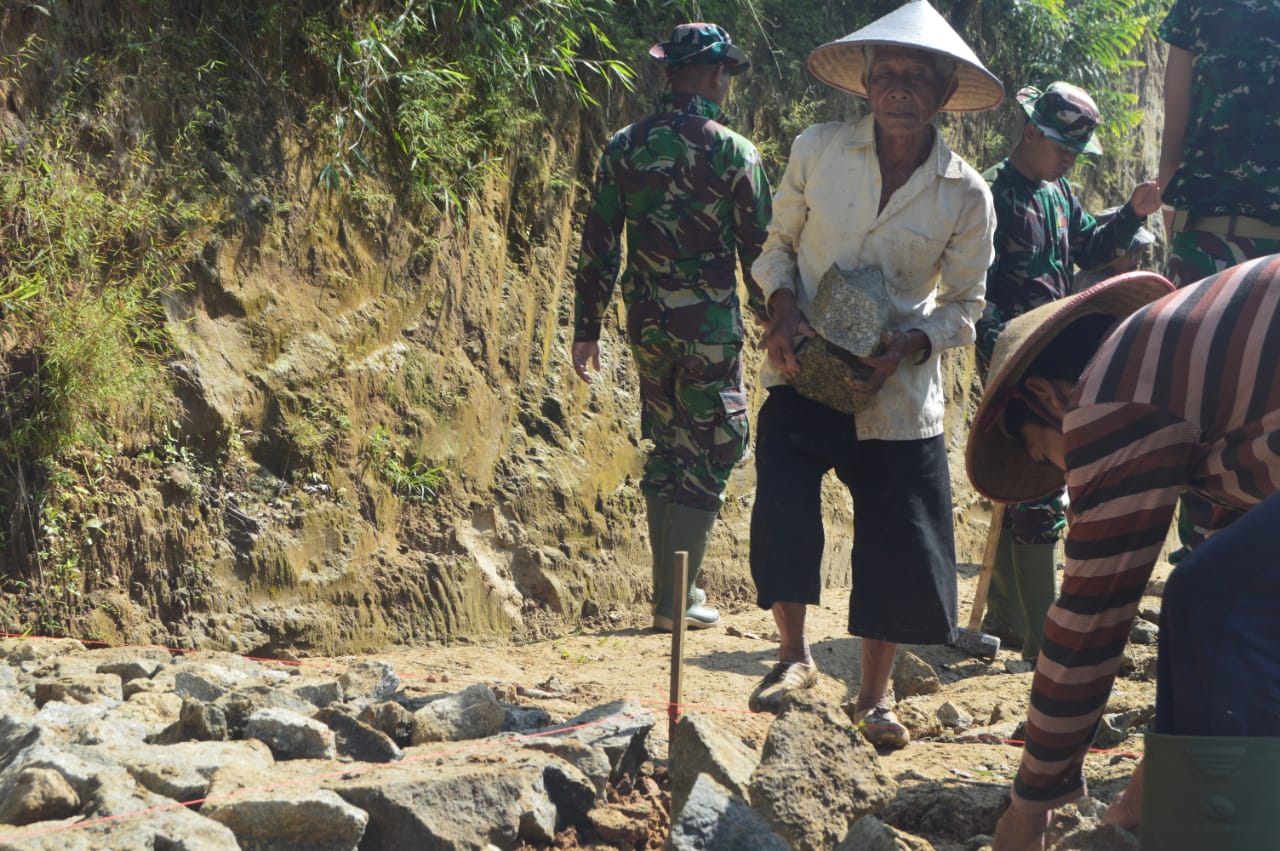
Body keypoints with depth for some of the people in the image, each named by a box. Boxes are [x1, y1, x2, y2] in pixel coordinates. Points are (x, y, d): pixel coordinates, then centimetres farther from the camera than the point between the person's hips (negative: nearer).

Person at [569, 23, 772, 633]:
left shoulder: (624, 147, 3)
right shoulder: (733, 152, -9)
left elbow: (598, 245, 4)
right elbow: (760, 249, -6)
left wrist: (586, 329, 10)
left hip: (647, 325, 5)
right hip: (710, 326, -4)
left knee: (664, 451, 18)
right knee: (706, 460, 4)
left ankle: (672, 586, 24)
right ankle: (675, 601, 2)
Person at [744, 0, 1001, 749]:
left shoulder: (966, 195, -6)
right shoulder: (818, 151, -5)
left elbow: (965, 305, 2)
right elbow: (779, 244, 7)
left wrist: (909, 346, -17)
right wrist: (785, 309, -12)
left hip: (897, 393, 0)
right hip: (802, 375, 0)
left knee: (900, 546, 3)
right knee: (782, 510, -17)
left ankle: (874, 694, 24)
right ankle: (795, 656, 7)